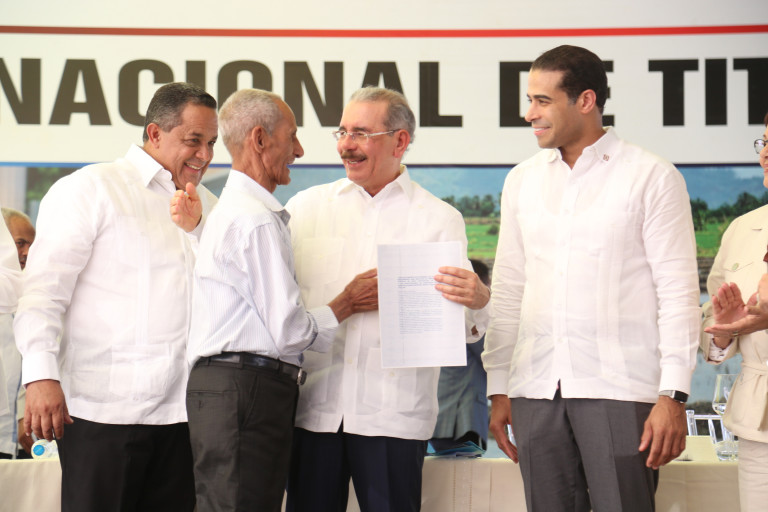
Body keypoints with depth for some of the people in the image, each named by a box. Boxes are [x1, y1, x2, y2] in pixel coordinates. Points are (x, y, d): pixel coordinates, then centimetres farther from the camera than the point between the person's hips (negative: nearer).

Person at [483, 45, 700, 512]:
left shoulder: (651, 176, 0)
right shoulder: (522, 181, 14)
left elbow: (678, 292, -3)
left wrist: (673, 395, -10)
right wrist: (499, 388, 12)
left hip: (620, 389, -4)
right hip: (537, 387, 4)